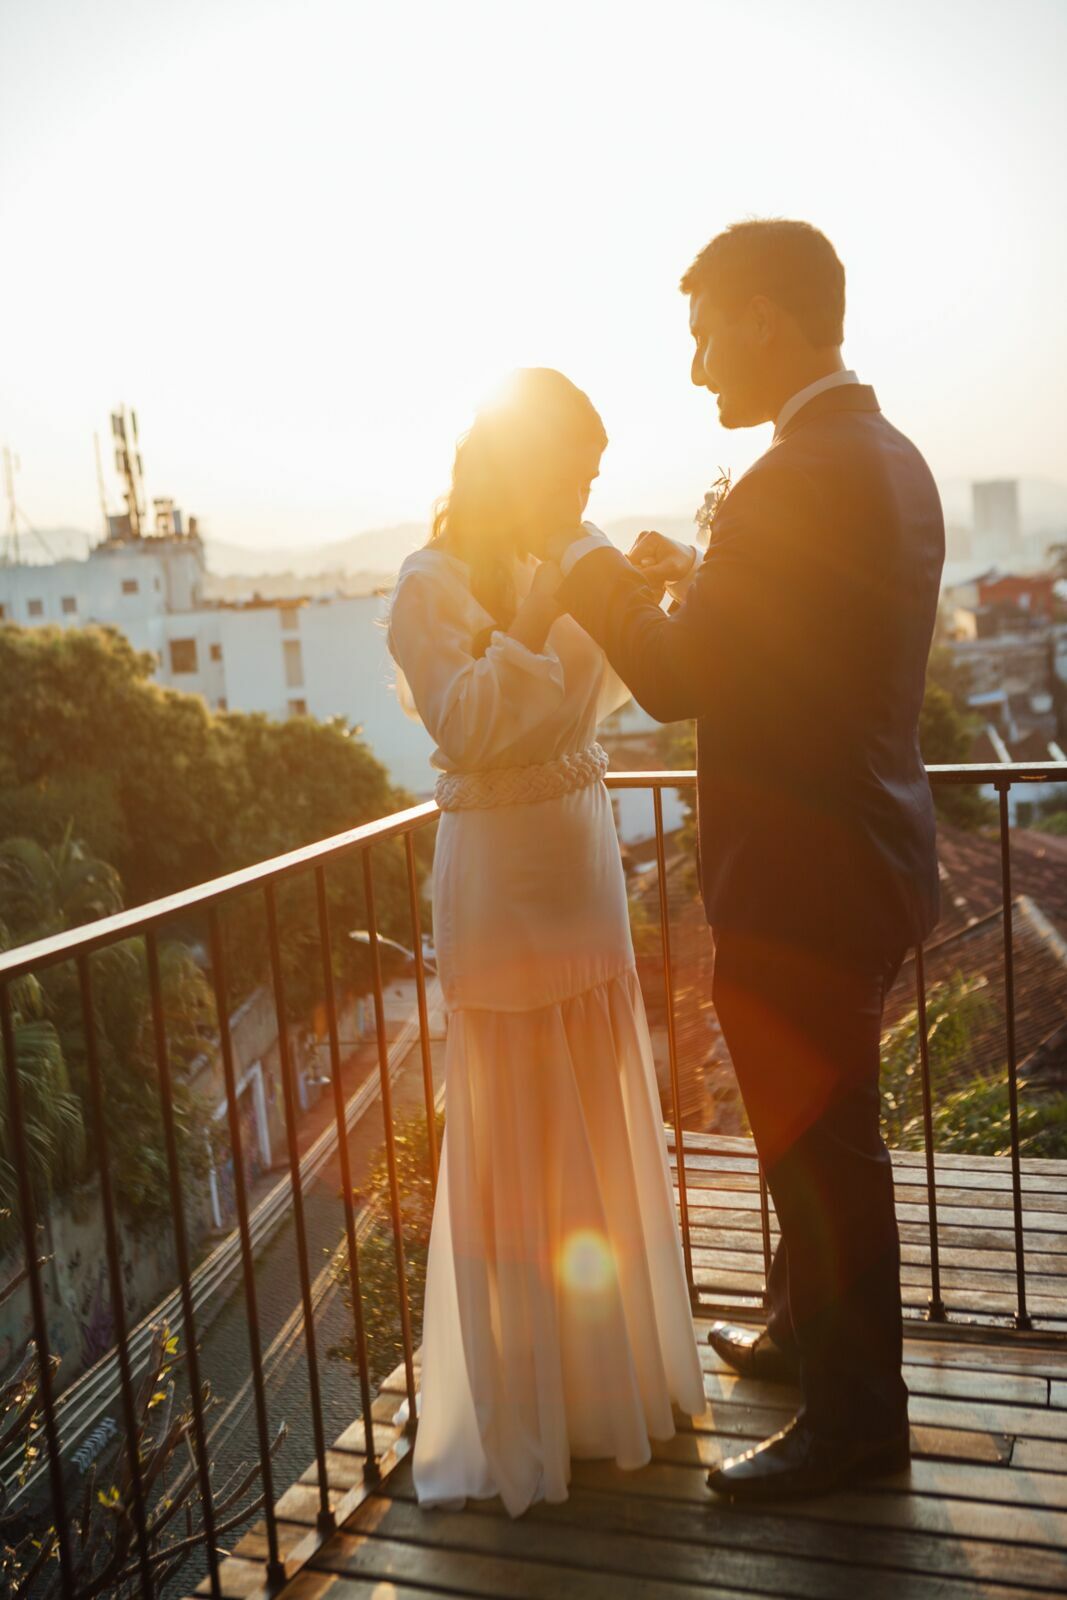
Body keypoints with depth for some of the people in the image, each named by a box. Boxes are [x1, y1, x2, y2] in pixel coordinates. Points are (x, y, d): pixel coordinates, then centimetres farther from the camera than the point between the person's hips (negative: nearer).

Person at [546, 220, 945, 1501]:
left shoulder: (797, 480, -23)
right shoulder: (890, 457, 9)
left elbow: (678, 683, -20)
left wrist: (594, 570, -4)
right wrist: (697, 579, 10)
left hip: (802, 884, -10)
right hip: (867, 855, 10)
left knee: (821, 1150, 6)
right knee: (822, 1137, 24)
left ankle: (852, 1419, 25)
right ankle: (806, 1334, 44)